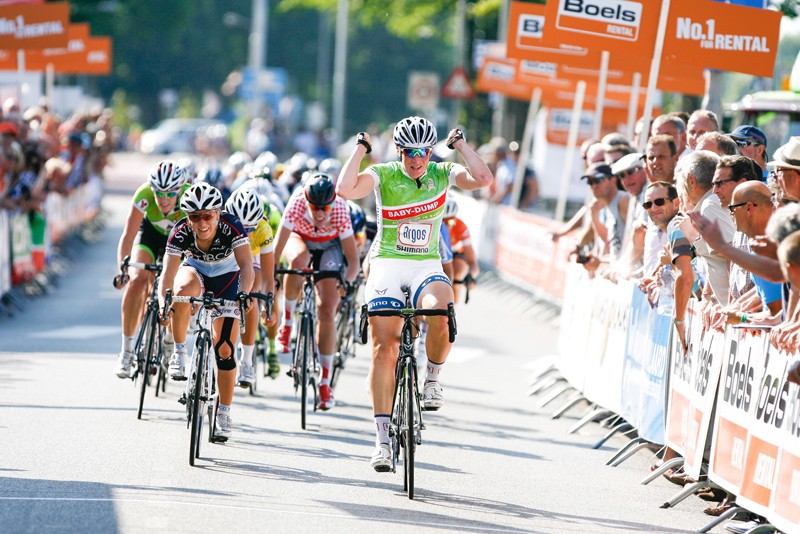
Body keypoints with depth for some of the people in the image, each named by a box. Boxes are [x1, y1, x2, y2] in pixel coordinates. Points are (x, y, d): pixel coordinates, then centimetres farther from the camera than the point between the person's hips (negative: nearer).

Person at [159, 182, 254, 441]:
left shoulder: (231, 227, -35)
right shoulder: (181, 232, -31)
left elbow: (246, 266, -41)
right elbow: (168, 273, -36)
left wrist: (243, 293, -59)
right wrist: (162, 302, -54)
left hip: (226, 275, -1)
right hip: (195, 268, 1)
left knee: (224, 348, -8)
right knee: (184, 289, -38)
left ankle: (224, 415, 5)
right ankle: (179, 352, -17)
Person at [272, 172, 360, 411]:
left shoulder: (340, 211, -34)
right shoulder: (296, 205, -36)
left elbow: (353, 260, -28)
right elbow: (277, 249, -35)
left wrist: (347, 282, -46)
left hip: (329, 247, 0)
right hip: (299, 238, 0)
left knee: (327, 311, -11)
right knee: (299, 259, -39)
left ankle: (325, 381, -1)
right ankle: (287, 320, -18)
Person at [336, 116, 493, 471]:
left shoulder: (443, 174, 1)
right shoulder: (383, 175, -4)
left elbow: (483, 180, -17)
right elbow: (345, 189, -22)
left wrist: (460, 145, -8)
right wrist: (361, 148, -13)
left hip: (427, 267, 1)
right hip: (387, 265, -1)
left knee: (441, 315, -33)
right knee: (384, 349, -9)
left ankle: (433, 379, -5)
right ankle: (382, 438, -4)